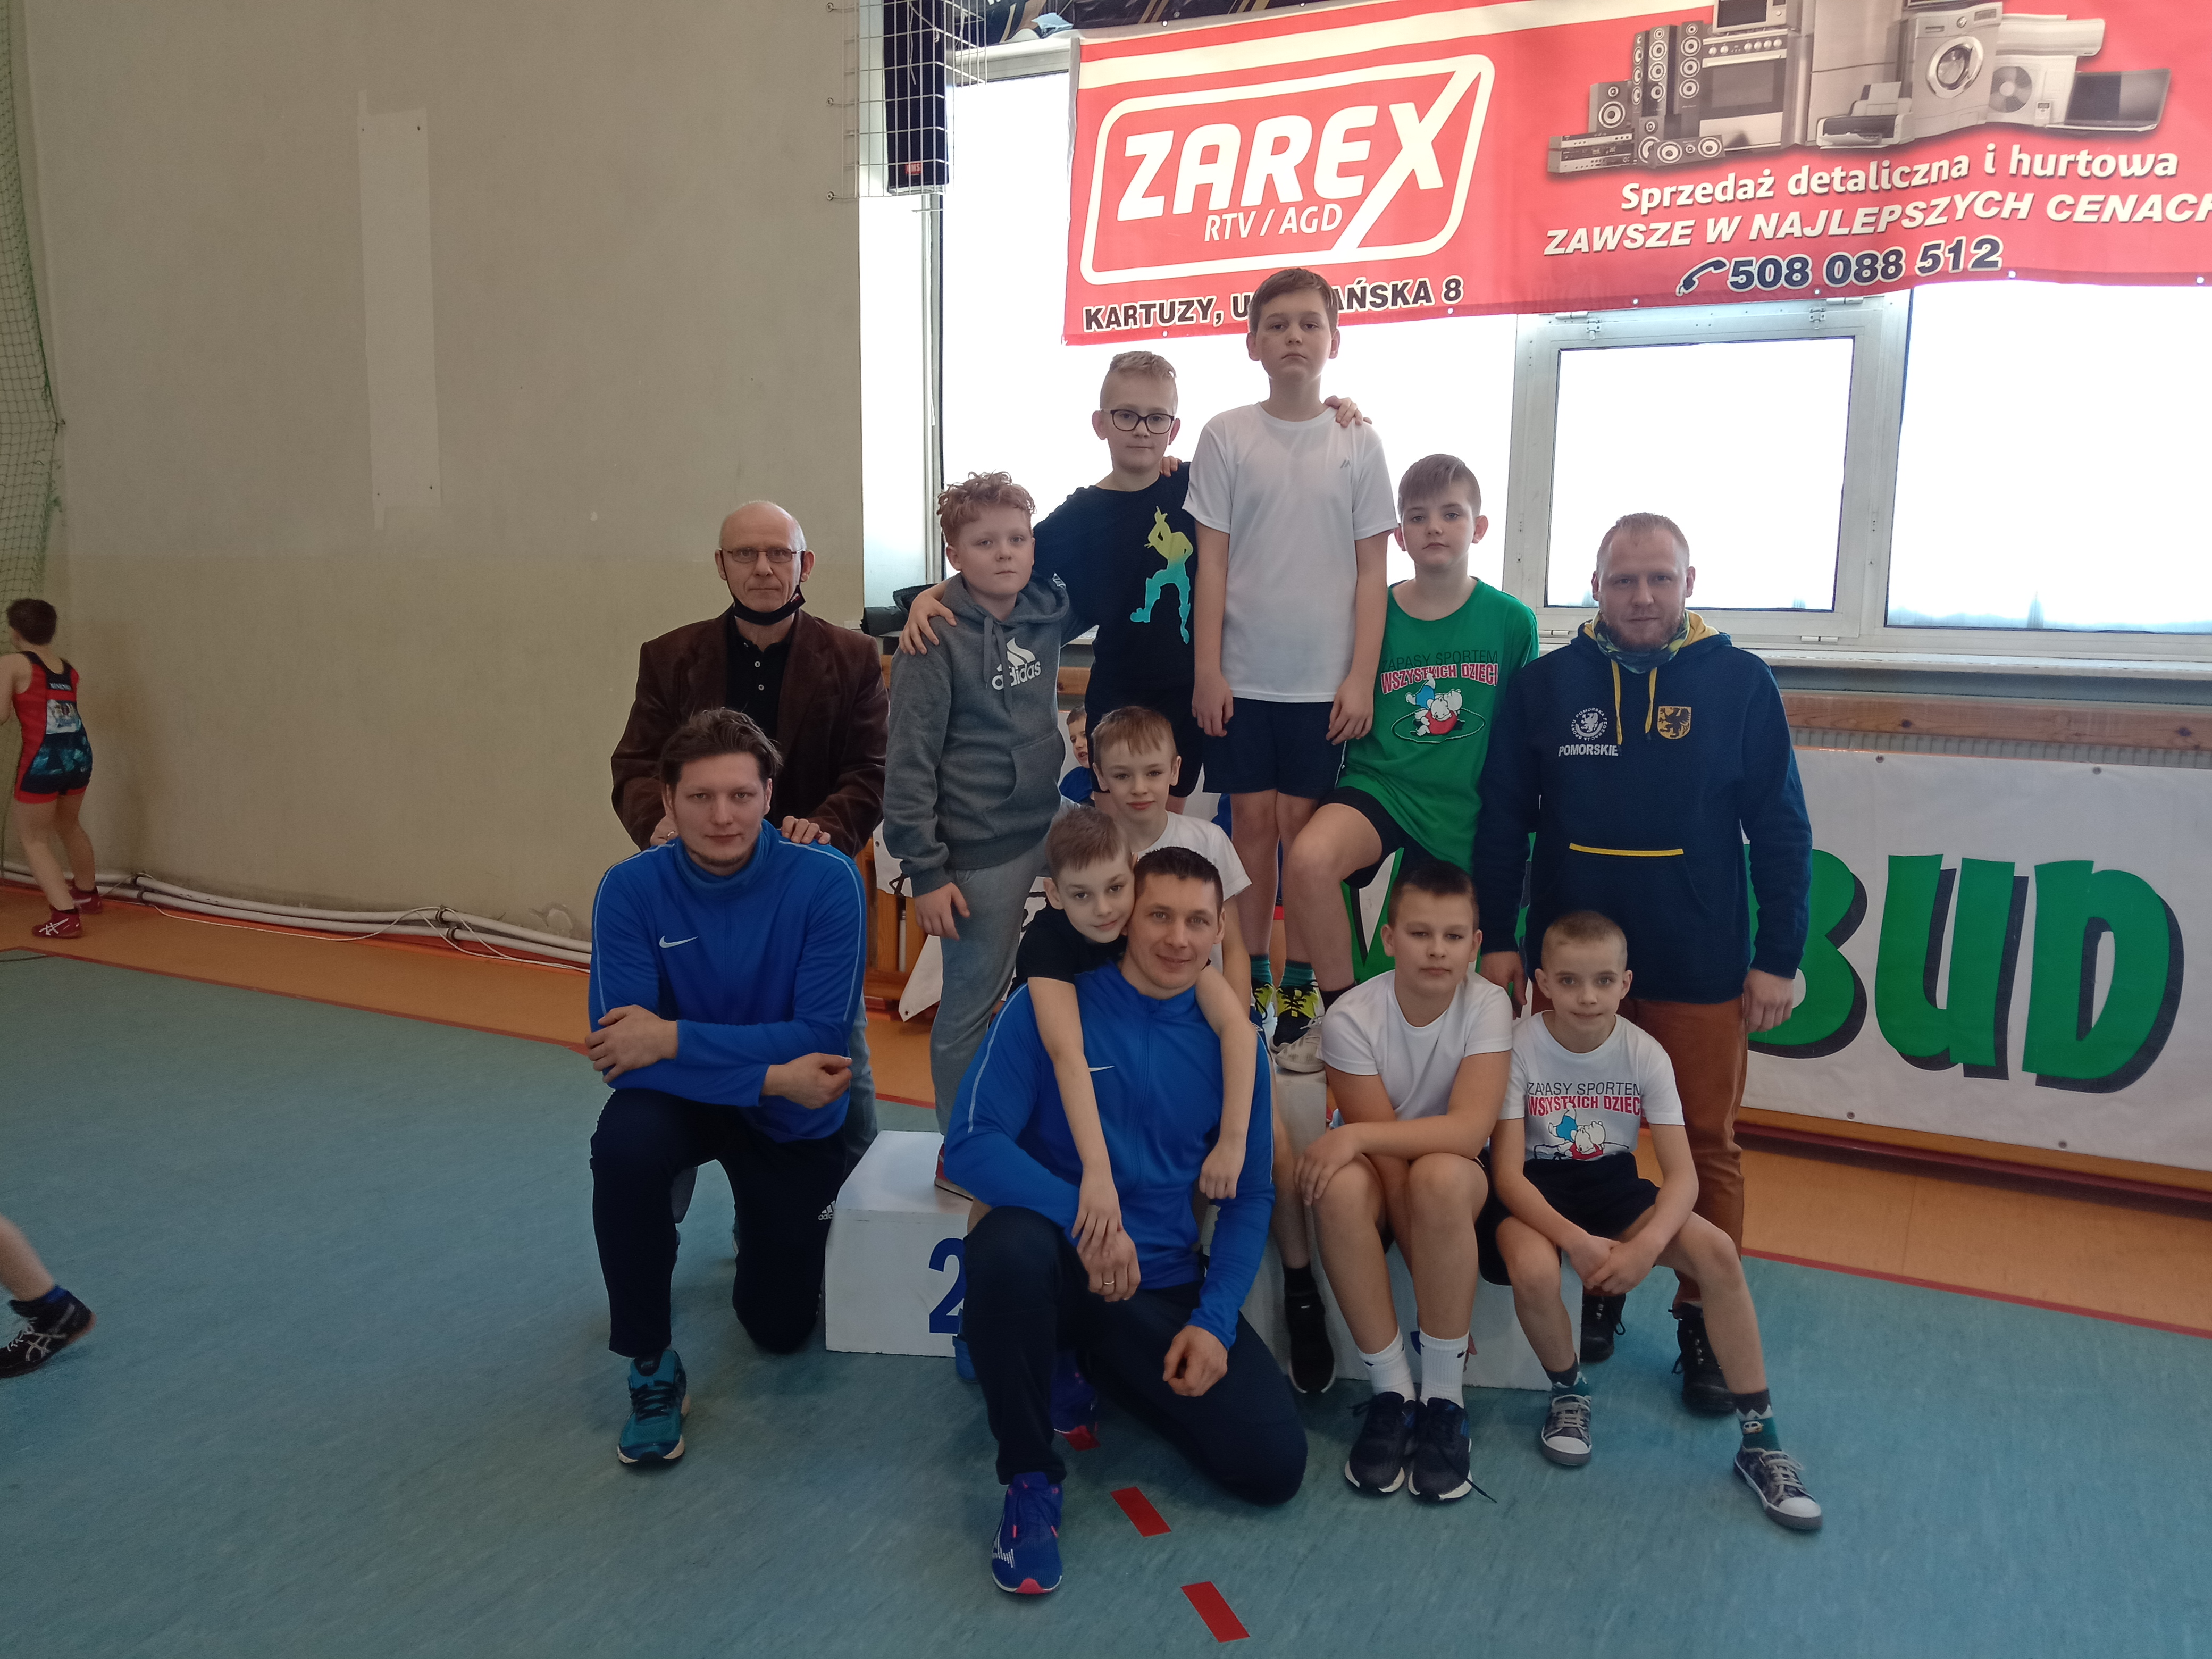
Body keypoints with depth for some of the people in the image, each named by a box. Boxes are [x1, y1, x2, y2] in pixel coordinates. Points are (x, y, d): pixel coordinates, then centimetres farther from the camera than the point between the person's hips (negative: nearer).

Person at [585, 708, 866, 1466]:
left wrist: (673, 1037, -32)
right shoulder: (632, 887, -20)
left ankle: (766, 1227, 46)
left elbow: (823, 1036, -26)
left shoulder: (827, 880, -23)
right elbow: (618, 1051, -24)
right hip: (680, 1097, 0)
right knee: (623, 1143, -36)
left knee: (780, 1326, 9)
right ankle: (650, 1364, -12)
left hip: (793, 1119, 0)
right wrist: (772, 1073, -33)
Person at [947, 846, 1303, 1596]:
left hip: (1165, 1289, 4)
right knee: (1009, 1241, -38)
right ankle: (1030, 1475, -12)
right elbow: (972, 1144, -15)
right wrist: (1084, 1217, -29)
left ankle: (1105, 1375, 19)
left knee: (1274, 1466, -11)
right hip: (1058, 1266, -3)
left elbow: (1249, 1194, 6)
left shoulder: (1230, 1041, 1)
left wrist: (1214, 1320, -6)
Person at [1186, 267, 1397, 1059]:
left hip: (1324, 679, 0)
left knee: (1301, 826, 5)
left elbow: (1371, 569, 2)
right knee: (1252, 819, 6)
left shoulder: (1358, 443, 3)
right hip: (1242, 672, 0)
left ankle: (1300, 985, 18)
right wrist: (1207, 671, -5)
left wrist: (1362, 677, -5)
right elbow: (1211, 562, 0)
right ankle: (1251, 981, 18)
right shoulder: (1226, 436, 2)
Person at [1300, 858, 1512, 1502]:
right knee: (1342, 1185, -35)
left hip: (1458, 1178, 0)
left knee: (1440, 1175, -36)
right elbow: (1384, 1155, -18)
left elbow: (1468, 1131, -29)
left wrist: (1356, 1136, -39)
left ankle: (1444, 1397, -20)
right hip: (1380, 1167, 0)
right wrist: (1433, 1261, -23)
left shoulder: (1487, 1005, -17)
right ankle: (1391, 1392, -18)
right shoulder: (1351, 1017, -18)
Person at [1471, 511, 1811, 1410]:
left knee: (1707, 1145, 9)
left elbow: (1781, 831, 0)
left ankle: (1706, 1322, 26)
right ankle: (1594, 1295, 31)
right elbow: (1502, 822, 2)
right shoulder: (1544, 684, 0)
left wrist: (1778, 958, -4)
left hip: (1700, 968, -1)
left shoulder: (1741, 684, -2)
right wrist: (1495, 940, 0)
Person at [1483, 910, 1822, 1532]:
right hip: (1535, 1192, -2)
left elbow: (1682, 1175, -13)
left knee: (1718, 1251, -21)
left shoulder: (1644, 1054, -10)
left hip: (1613, 1186, 3)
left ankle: (1759, 1439, -7)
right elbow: (1507, 1173, -19)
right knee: (1534, 1269, -35)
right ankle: (1568, 1392, -2)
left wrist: (1646, 1245, -32)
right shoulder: (1520, 1048, -18)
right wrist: (1576, 1240, -33)